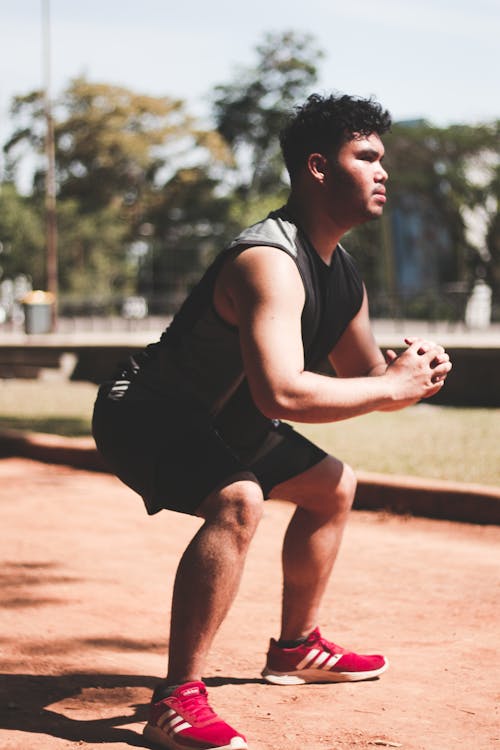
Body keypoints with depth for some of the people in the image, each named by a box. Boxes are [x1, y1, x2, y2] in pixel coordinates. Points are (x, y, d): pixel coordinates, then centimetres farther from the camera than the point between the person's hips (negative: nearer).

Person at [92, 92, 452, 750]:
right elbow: (282, 395, -43)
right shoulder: (269, 262, -30)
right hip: (143, 417, -11)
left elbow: (366, 375, 12)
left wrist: (413, 368, -11)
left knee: (334, 485, 22)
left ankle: (296, 648, 36)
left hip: (220, 423, 11)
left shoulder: (343, 273, 3)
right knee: (238, 499, -36)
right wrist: (391, 387, -30)